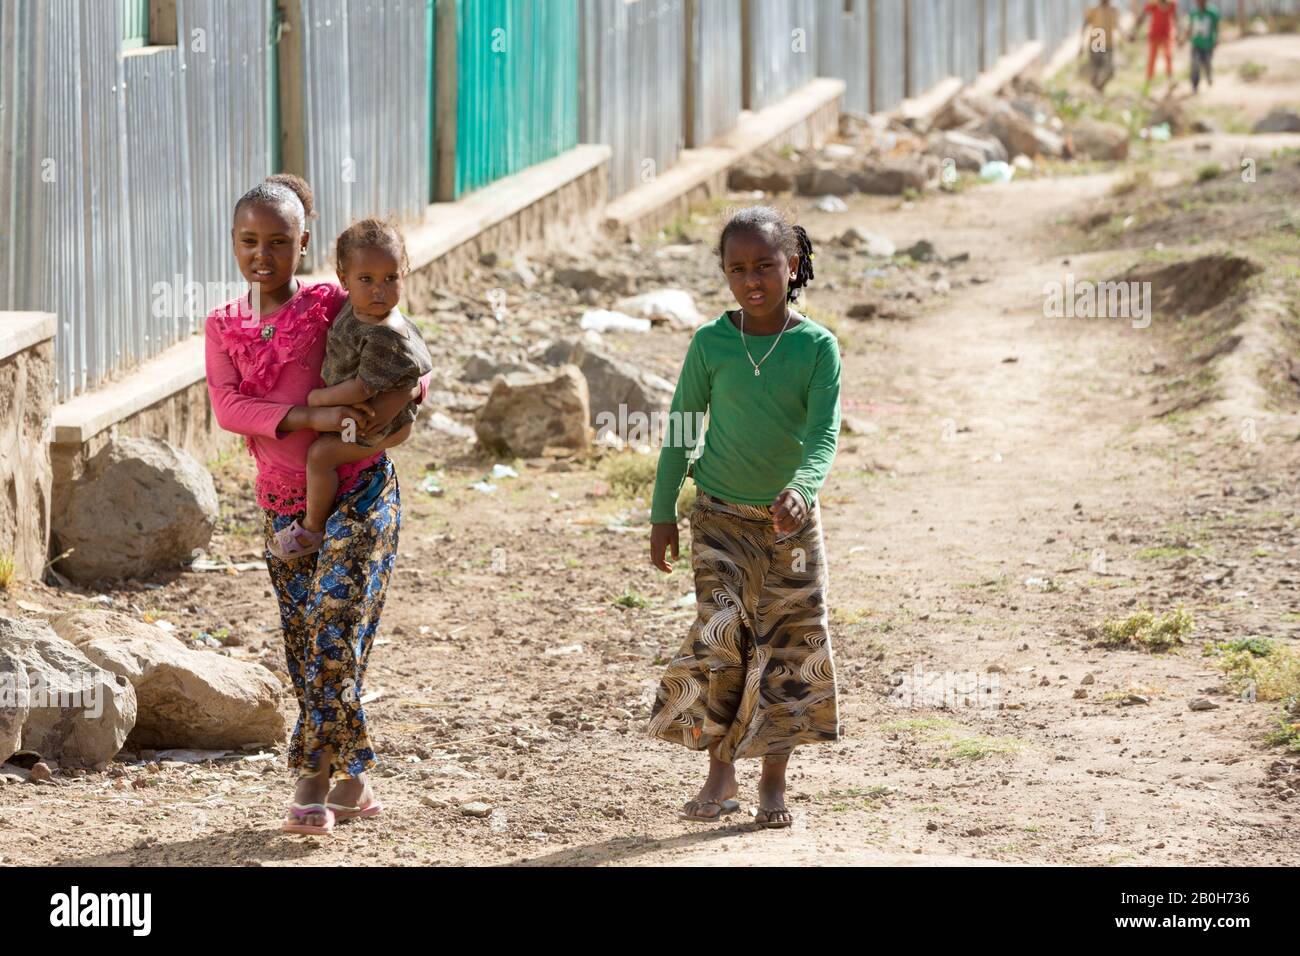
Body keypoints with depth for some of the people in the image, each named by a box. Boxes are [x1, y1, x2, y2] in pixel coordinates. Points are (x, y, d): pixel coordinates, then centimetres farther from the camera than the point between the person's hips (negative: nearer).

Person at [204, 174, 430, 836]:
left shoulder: (330, 306, 0)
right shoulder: (223, 327, 8)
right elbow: (227, 407, -9)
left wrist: (395, 400, -20)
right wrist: (314, 419, -22)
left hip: (359, 492, -4)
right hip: (284, 505, 4)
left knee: (333, 629, -16)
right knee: (304, 650, 7)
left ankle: (313, 782, -13)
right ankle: (352, 784, 17)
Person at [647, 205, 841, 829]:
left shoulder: (817, 347, -9)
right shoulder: (712, 344, -5)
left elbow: (824, 434, -17)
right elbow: (679, 429, 3)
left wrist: (800, 490, -36)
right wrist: (663, 513, 3)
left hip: (790, 519, 0)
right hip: (721, 516, 0)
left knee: (789, 646, 3)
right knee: (718, 637, -9)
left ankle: (774, 781, 15)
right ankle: (720, 772, 5)